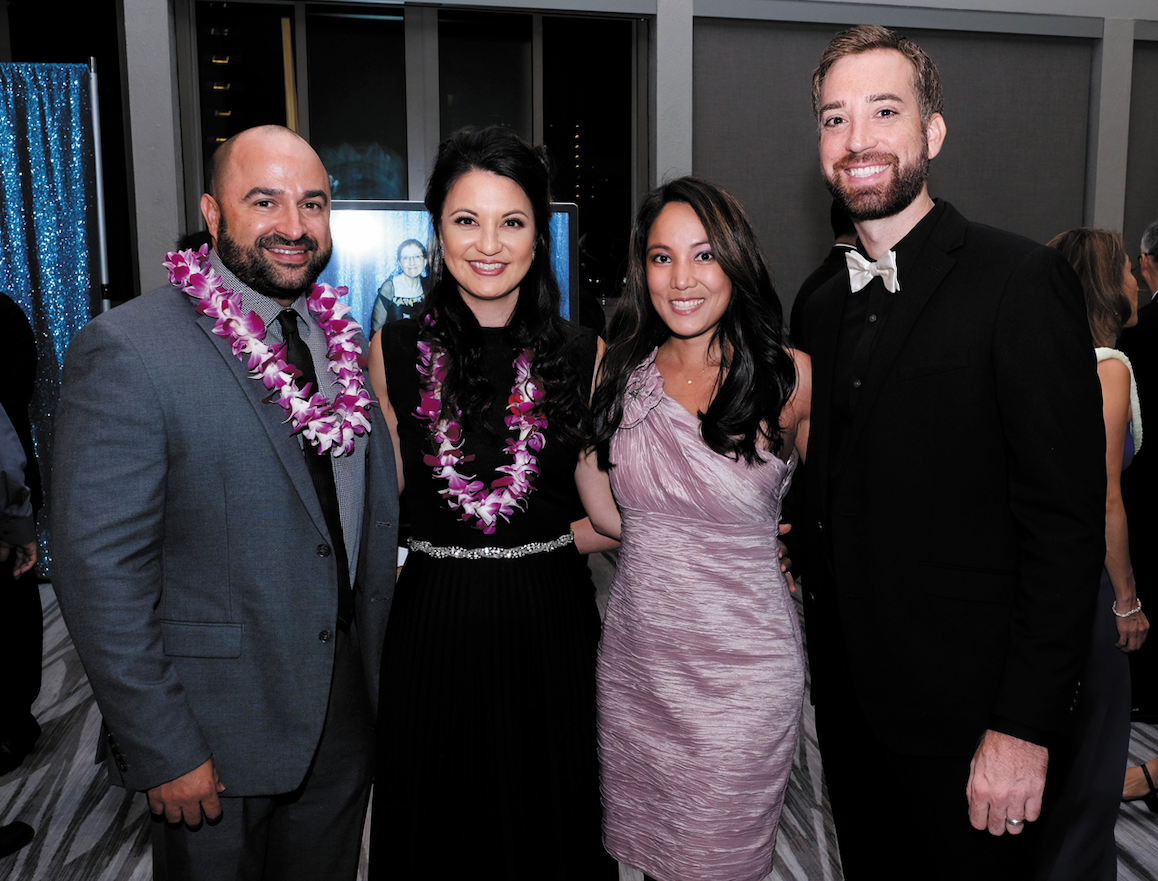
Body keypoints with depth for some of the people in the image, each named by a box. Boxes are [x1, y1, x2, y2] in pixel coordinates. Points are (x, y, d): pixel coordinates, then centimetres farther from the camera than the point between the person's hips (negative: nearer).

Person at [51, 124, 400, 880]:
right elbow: (99, 570, -18)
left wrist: (379, 664, 7)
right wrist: (163, 752, -16)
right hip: (219, 735, -5)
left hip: (348, 713, 6)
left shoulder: (341, 340, 3)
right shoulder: (126, 350, -17)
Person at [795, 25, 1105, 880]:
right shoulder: (828, 305, 8)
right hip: (849, 695, 6)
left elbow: (1066, 520, -17)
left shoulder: (1022, 280, -14)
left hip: (962, 708, -6)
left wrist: (1024, 726, -17)